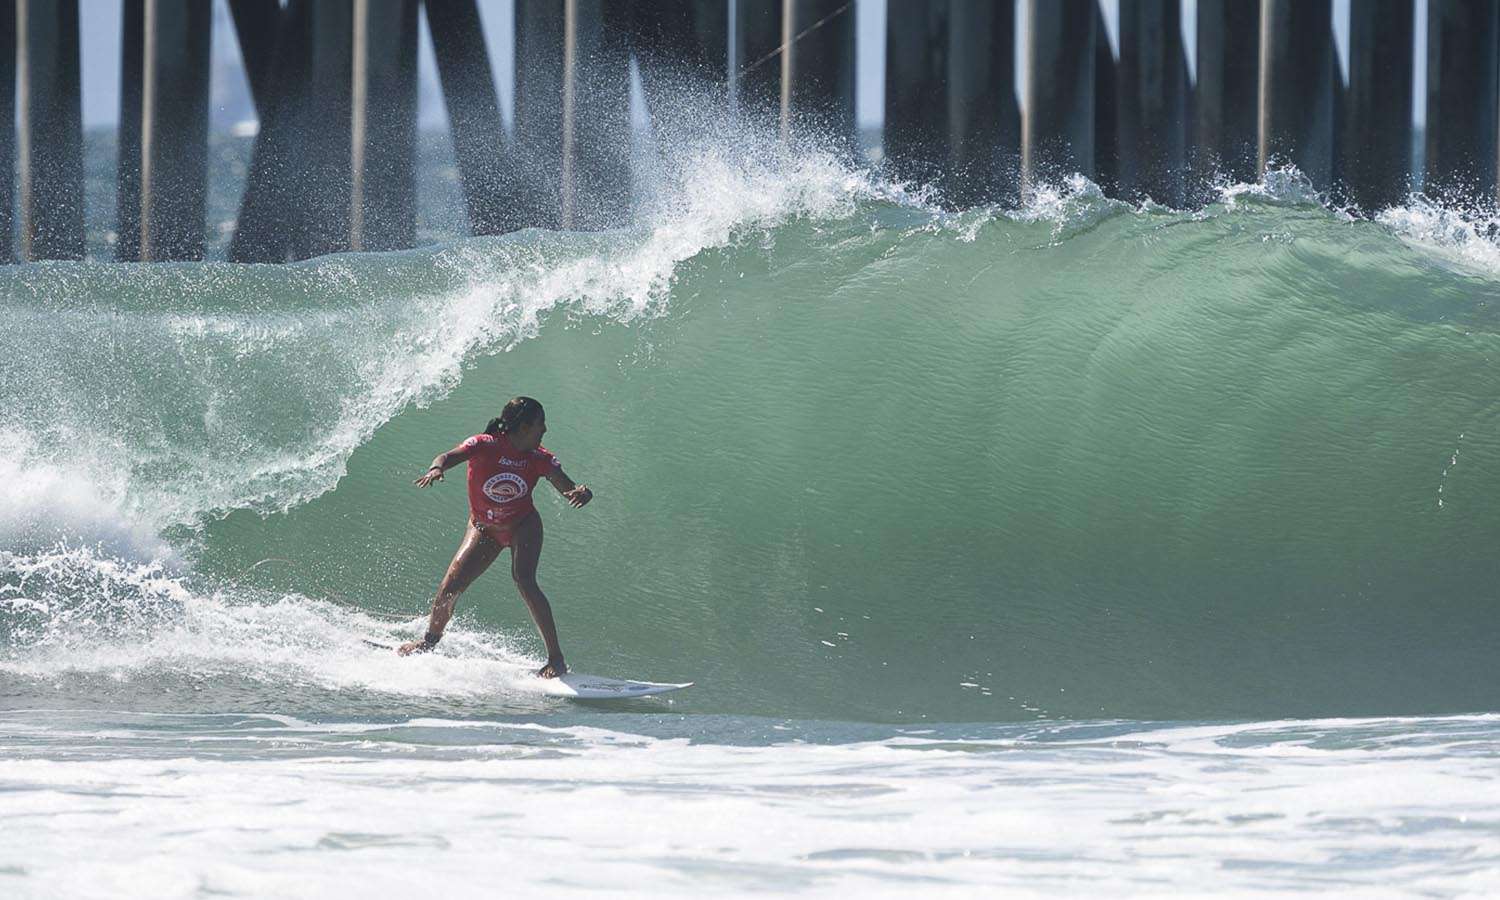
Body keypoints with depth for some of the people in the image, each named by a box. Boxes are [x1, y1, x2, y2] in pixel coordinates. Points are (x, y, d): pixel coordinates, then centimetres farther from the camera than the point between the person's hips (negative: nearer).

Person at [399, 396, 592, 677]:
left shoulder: (539, 459, -18)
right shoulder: (485, 446, -25)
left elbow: (568, 490, -24)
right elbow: (450, 457, -39)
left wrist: (582, 493, -48)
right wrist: (436, 469, -63)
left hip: (523, 525, -1)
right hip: (484, 528, 1)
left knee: (524, 580, -25)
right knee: (450, 586, -5)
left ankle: (556, 658, -23)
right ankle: (430, 640, 26)